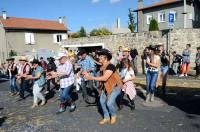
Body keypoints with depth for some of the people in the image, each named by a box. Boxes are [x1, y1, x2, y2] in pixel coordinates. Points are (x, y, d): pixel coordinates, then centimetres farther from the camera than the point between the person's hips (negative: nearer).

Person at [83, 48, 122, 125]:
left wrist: (92, 78, -32)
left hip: (115, 86, -8)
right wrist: (88, 75, -7)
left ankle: (113, 116, 16)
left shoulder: (110, 66, -27)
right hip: (106, 87, 8)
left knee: (109, 103, -15)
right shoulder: (102, 67, 0)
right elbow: (101, 78, -1)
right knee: (102, 101, 4)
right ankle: (106, 118, 23)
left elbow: (104, 78, -33)